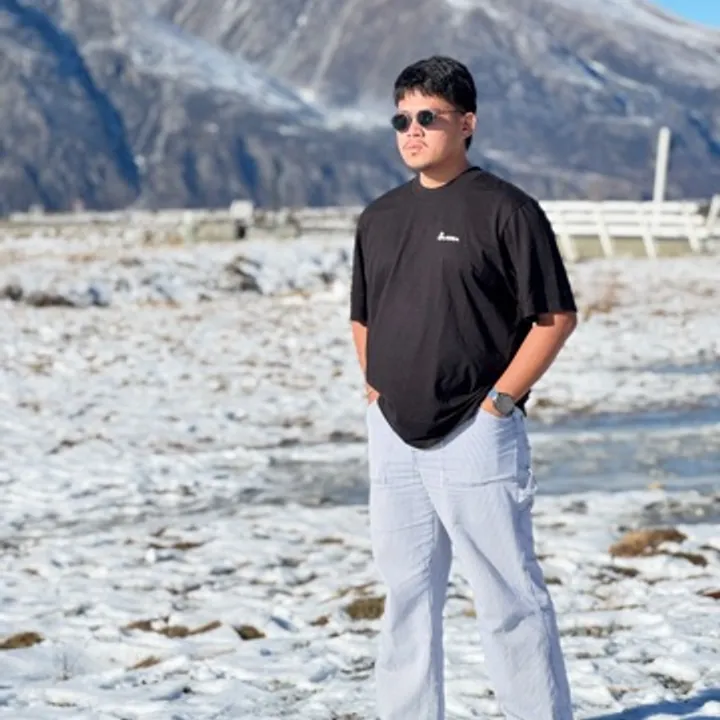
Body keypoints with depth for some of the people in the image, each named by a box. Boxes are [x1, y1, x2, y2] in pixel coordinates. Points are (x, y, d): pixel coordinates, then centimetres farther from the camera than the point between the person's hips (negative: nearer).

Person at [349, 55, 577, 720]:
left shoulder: (505, 210, -7)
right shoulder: (380, 217, 13)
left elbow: (555, 317, -8)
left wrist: (498, 401, -11)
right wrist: (376, 390, 10)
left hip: (475, 435, -6)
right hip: (393, 436, 6)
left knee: (509, 599, -3)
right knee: (407, 595, 13)